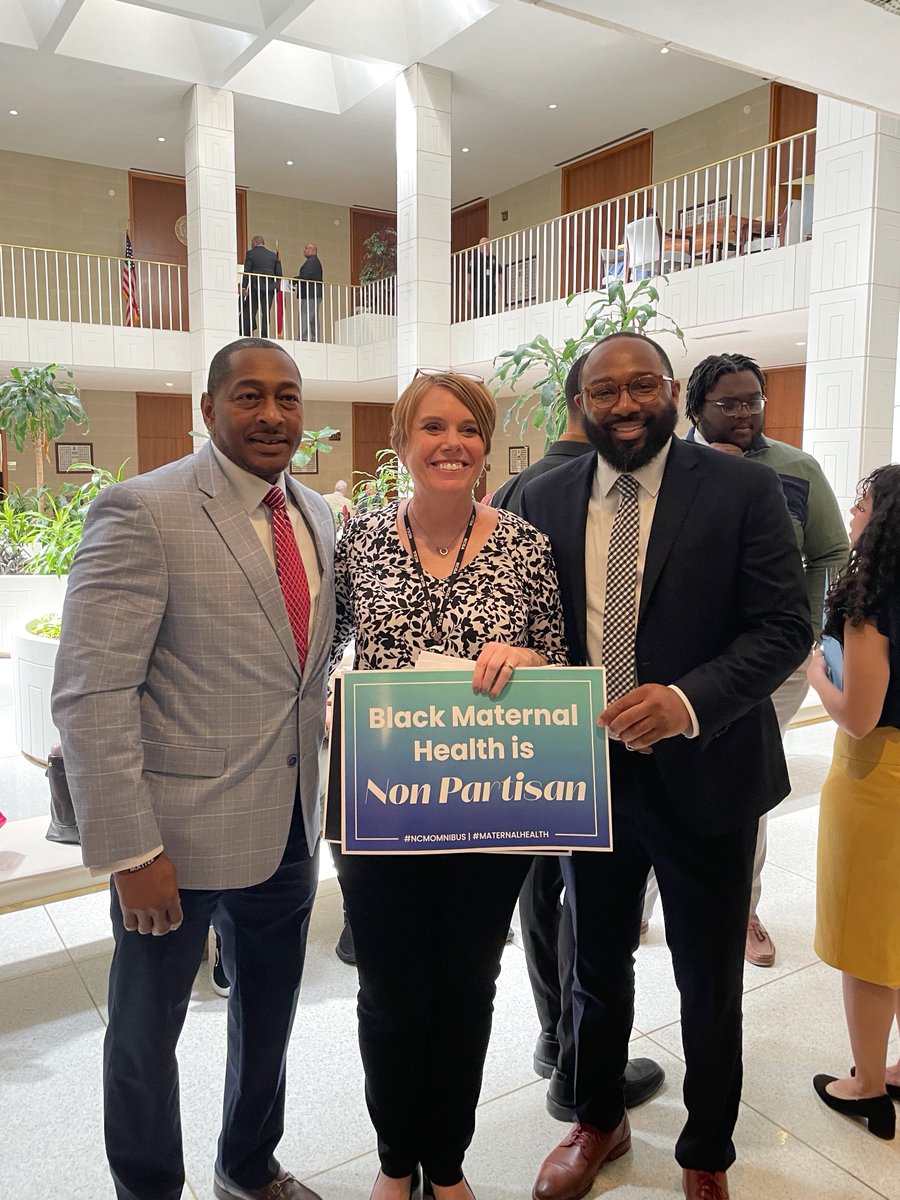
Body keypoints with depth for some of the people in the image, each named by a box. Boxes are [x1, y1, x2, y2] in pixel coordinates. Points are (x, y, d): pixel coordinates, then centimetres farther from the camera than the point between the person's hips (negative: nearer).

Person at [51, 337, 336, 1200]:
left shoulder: (316, 516, 6)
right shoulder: (141, 513, -15)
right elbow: (90, 696, -18)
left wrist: (320, 795, 9)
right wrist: (130, 850, -20)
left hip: (290, 827, 7)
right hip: (181, 830, -6)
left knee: (270, 1014, 24)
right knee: (146, 1031, 16)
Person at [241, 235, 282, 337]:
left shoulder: (251, 253, 1)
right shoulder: (273, 255, 11)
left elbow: (246, 272, -5)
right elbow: (278, 274, 7)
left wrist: (244, 287, -6)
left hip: (255, 287, -3)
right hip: (269, 288, 3)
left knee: (249, 313, 0)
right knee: (266, 313, 6)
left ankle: (246, 335, -7)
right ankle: (264, 336, 2)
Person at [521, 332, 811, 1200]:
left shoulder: (742, 490, -10)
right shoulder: (545, 500, 0)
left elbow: (785, 626, -13)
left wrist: (688, 700, -27)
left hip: (703, 776, -2)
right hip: (588, 772, 3)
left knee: (710, 985, 17)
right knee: (596, 966, 22)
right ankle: (597, 1123, 49)